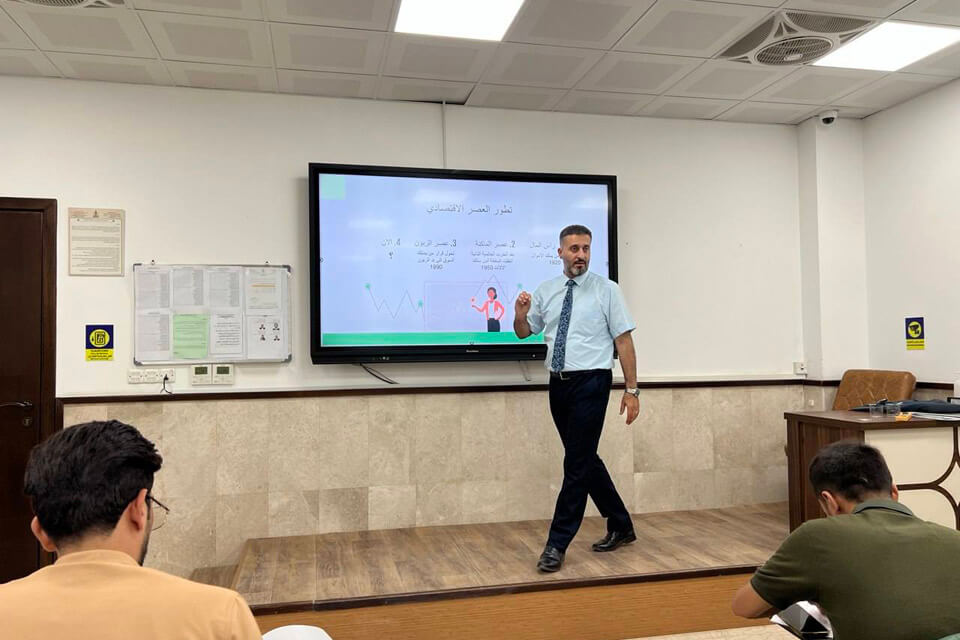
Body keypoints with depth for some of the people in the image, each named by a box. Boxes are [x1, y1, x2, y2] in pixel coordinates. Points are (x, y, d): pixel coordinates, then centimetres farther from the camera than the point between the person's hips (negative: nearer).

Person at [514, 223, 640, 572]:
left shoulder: (607, 290, -3)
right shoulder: (546, 291, 8)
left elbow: (624, 340, -5)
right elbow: (524, 333, 16)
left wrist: (631, 389, -10)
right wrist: (520, 314, -7)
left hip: (591, 384, -5)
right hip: (559, 384, 5)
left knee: (577, 463, -6)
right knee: (586, 460, 14)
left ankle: (557, 545, 4)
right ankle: (620, 527, 32)